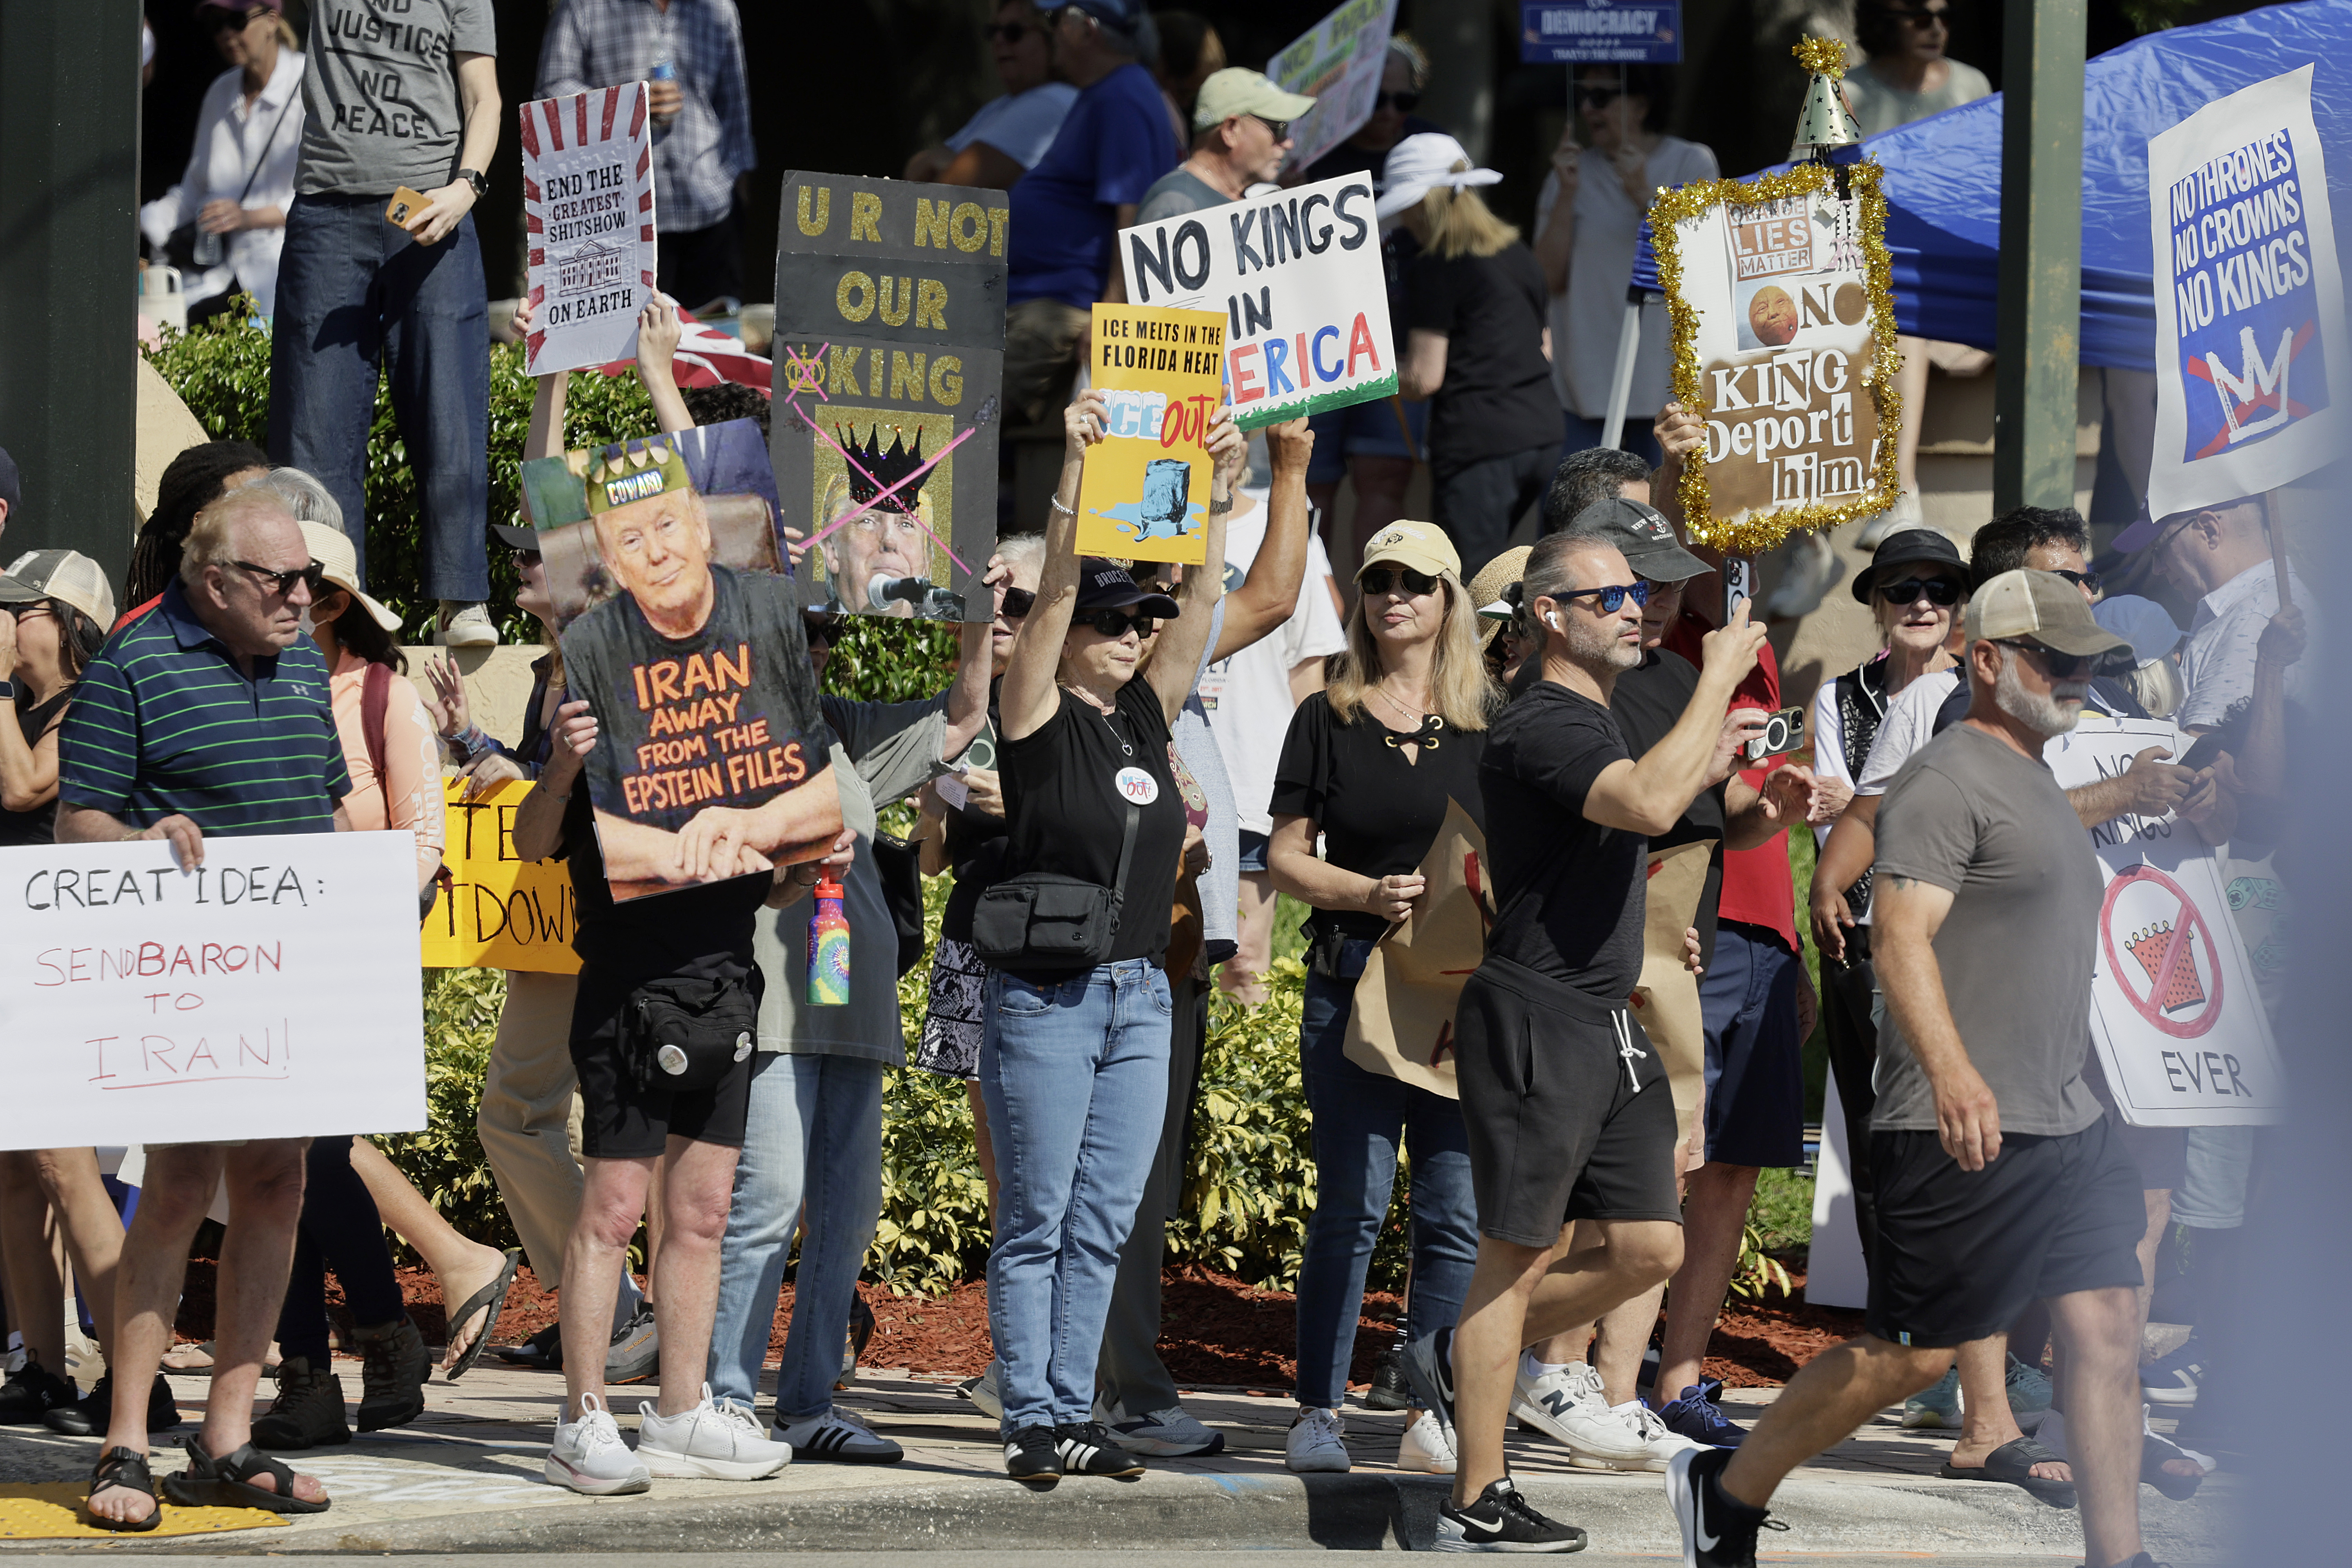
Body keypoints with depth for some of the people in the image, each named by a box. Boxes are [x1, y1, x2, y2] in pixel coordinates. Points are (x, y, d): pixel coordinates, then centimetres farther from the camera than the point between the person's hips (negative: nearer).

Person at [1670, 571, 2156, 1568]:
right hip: (1963, 1135, -9)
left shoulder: (2034, 782, 21)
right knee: (1913, 1353, -4)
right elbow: (1900, 935, -23)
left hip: (2067, 1122, 9)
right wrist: (1951, 1070, -36)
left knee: (2105, 1328, 0)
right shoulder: (1947, 781, -11)